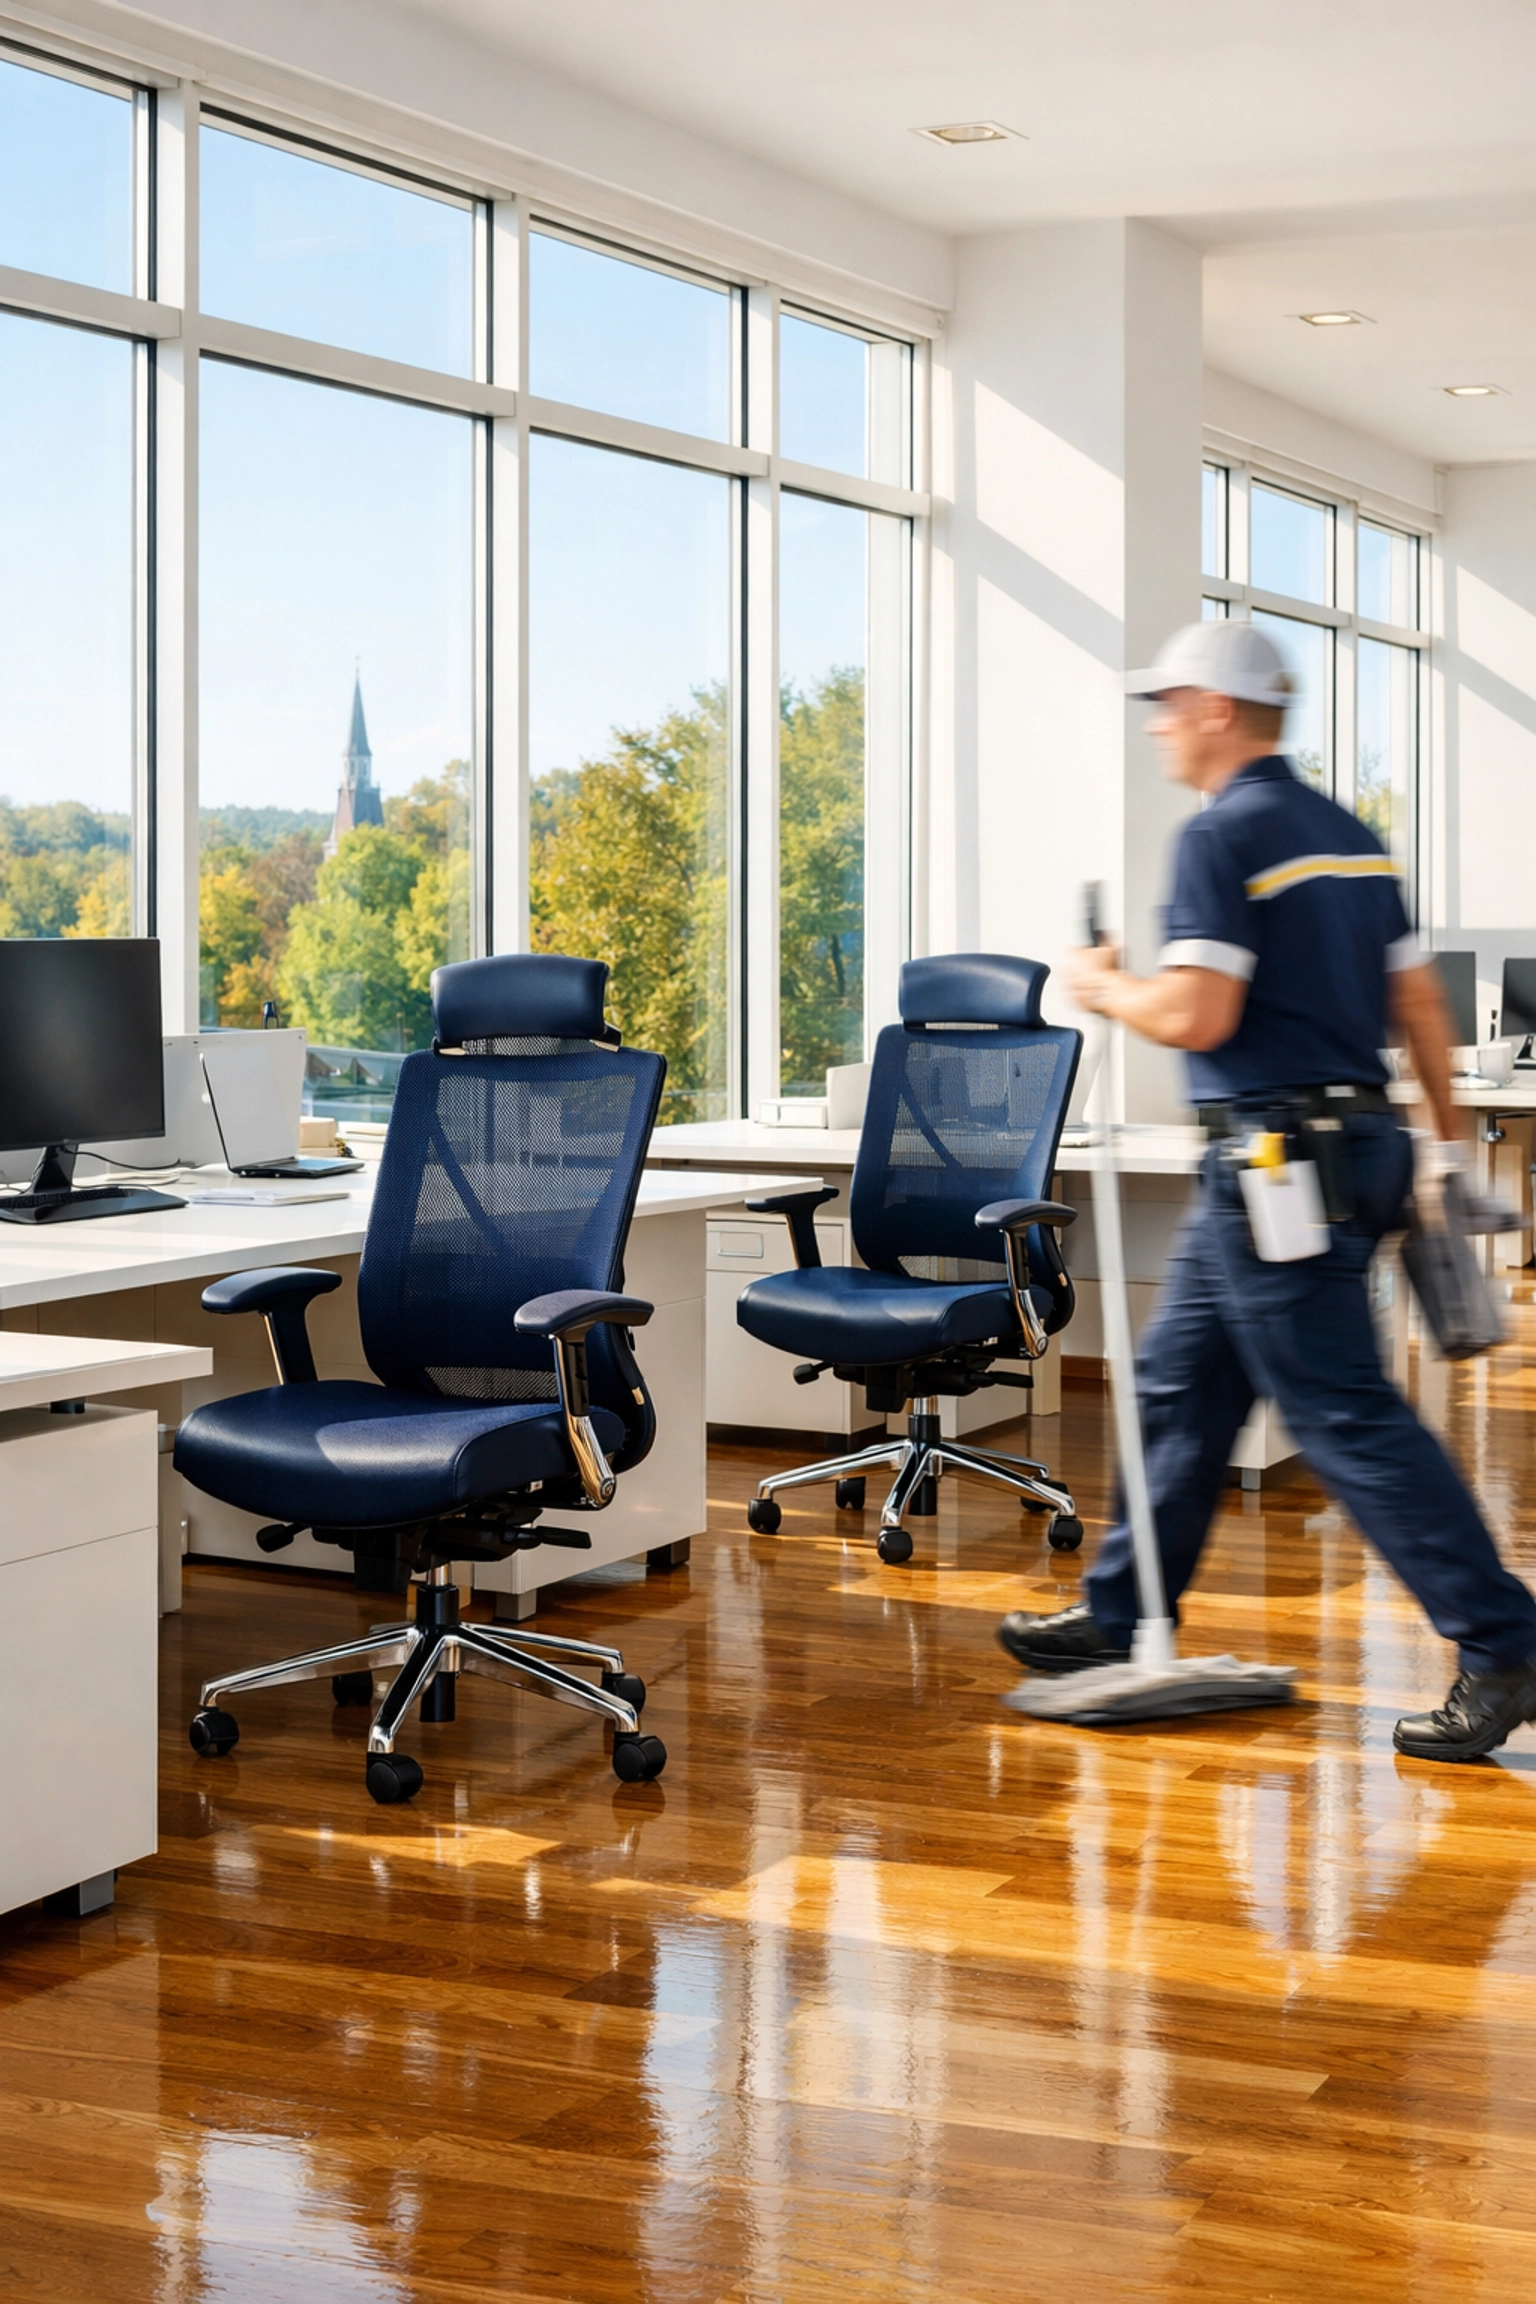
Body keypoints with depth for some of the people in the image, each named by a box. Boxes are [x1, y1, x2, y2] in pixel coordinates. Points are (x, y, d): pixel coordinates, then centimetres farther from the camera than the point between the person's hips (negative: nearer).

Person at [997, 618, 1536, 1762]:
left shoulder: (1223, 835, -13)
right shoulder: (1353, 837, 14)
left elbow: (1199, 1014, -20)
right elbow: (1421, 1000, 14)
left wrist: (1106, 989, -2)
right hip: (1356, 1139, 10)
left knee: (1347, 1414, -7)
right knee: (1181, 1384, 17)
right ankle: (1118, 1616, 27)